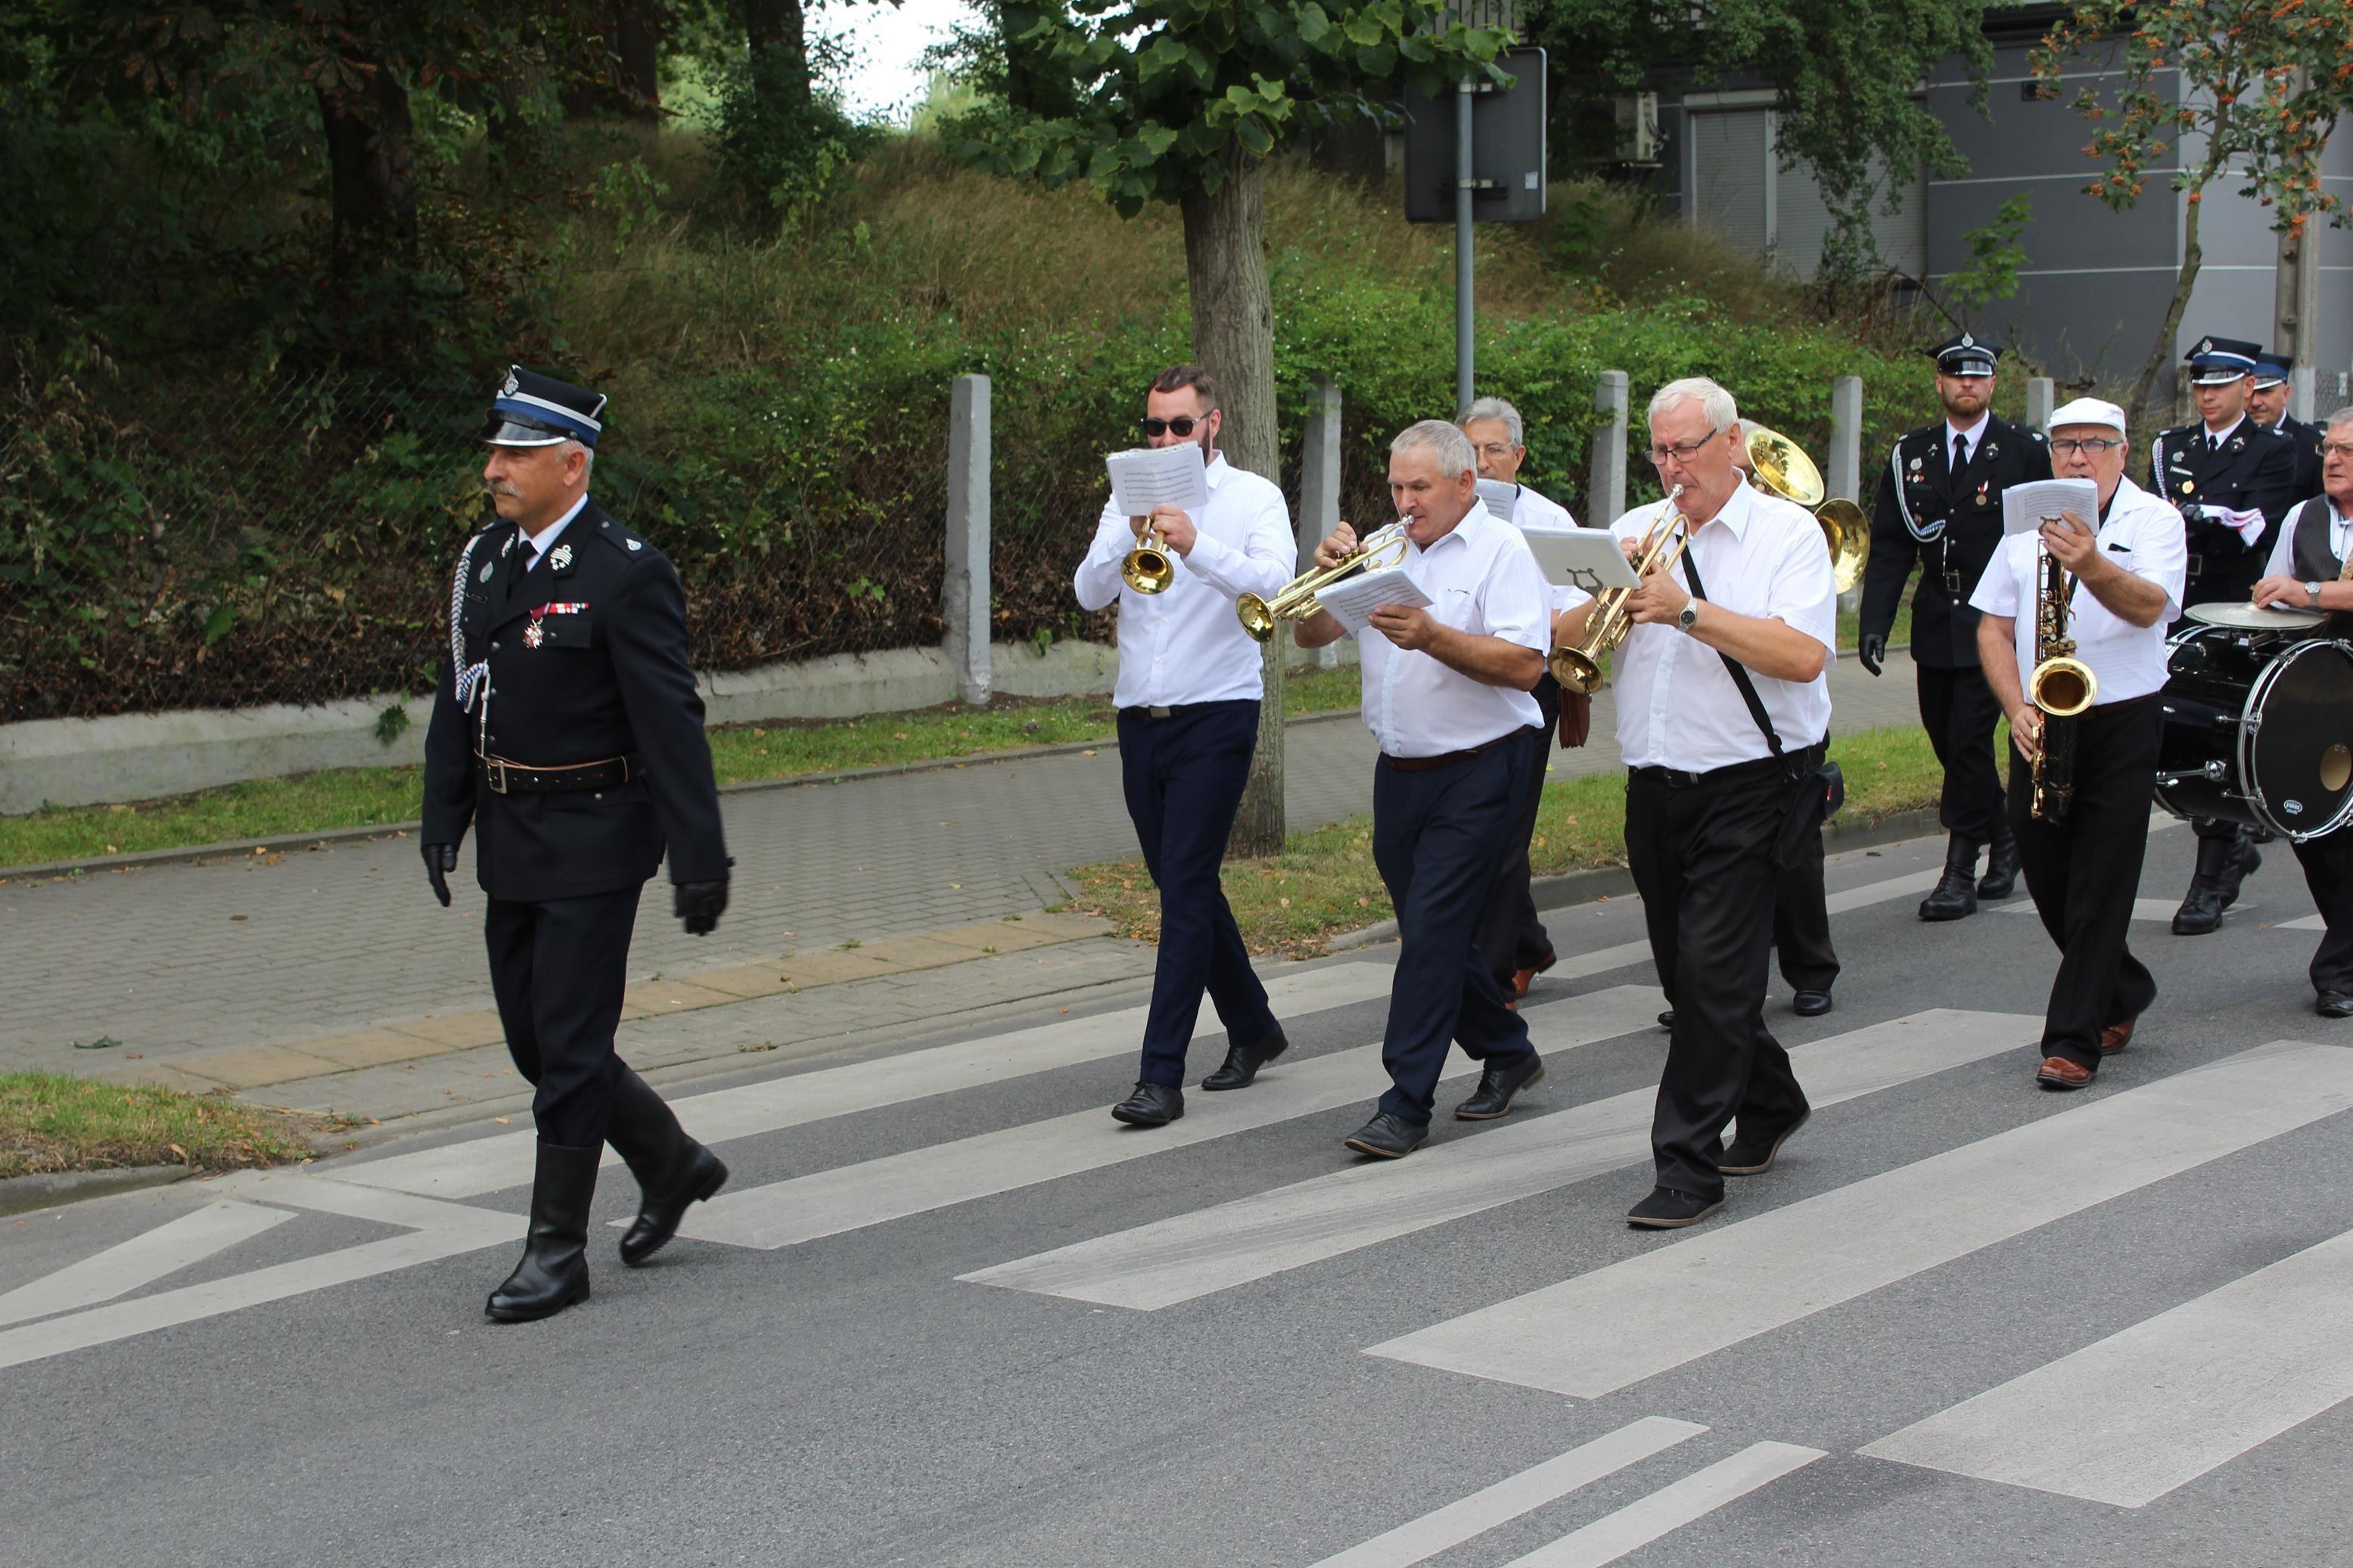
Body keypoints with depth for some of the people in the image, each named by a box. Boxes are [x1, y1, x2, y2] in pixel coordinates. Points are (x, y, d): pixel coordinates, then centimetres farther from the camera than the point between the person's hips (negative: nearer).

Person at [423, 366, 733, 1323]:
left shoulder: (626, 574, -14)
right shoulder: (483, 561, 8)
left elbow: (672, 724, -16)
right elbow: (458, 700, 15)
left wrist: (700, 858, -17)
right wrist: (442, 823, 11)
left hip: (592, 844, -8)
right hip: (510, 844, 8)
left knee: (570, 1044, -3)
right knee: (532, 1038, 13)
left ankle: (558, 1250, 8)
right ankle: (672, 1165, 32)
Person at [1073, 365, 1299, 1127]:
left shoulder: (1253, 498, -1)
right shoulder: (1130, 499, 9)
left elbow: (1275, 583, -19)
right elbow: (1089, 592, -4)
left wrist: (1196, 544, -34)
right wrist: (1131, 535, -22)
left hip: (1214, 717, -5)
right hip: (1139, 719, 5)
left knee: (1185, 890, -11)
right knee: (1188, 888, 13)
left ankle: (1162, 1075, -11)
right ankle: (1252, 1028, 31)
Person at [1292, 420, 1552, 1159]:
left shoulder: (1501, 550, -7)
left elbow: (1526, 665, -19)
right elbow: (1310, 635, 8)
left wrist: (1432, 637, -29)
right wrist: (1326, 573, -11)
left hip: (1476, 773, -7)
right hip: (1399, 773, 7)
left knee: (1433, 930, -9)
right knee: (1435, 930, 13)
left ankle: (1406, 1105, -6)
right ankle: (1507, 1053, 33)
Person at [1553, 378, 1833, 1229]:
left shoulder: (1786, 532, -5)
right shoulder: (1636, 531, 11)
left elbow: (1803, 655, -19)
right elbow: (1566, 641, 5)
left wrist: (1689, 610, -23)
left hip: (1748, 790, -6)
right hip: (1656, 790, 6)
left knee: (1714, 974, -10)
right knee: (1687, 974, 14)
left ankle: (1690, 1165, -5)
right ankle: (1770, 1103, 36)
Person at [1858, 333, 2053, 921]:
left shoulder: (2026, 451, 0)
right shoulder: (1911, 455, 9)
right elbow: (1890, 546, 7)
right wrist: (1875, 622, -3)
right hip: (1936, 625, 4)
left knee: (1969, 740, -10)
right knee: (1949, 743, 9)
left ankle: (1960, 873, -3)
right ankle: (2005, 840, 30)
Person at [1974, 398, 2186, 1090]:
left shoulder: (2155, 520, -4)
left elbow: (2148, 606, -23)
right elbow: (1993, 625, 7)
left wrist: (2092, 568, -43)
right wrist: (2018, 709, -8)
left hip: (2122, 726, -4)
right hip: (2039, 727, 5)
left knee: (2099, 888, -6)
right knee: (2048, 881, 10)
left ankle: (2073, 1040, 0)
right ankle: (2124, 992, 33)